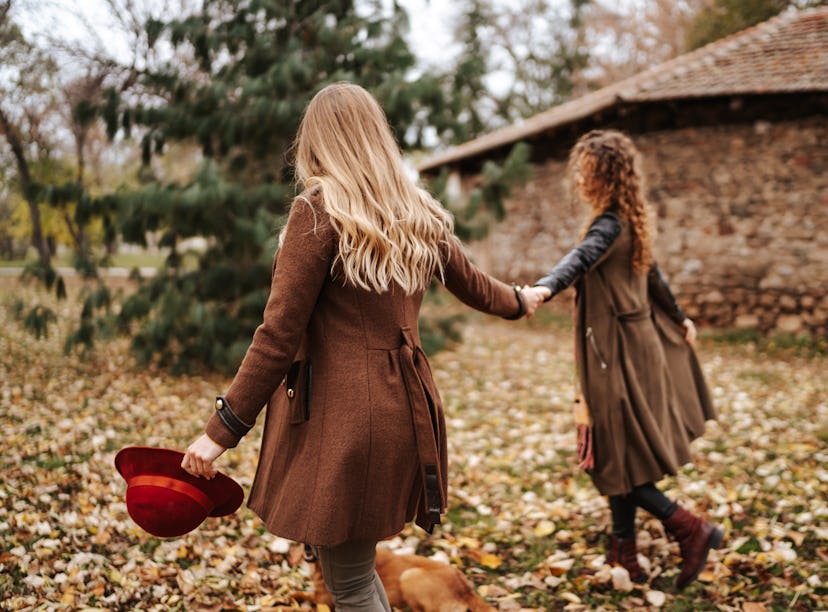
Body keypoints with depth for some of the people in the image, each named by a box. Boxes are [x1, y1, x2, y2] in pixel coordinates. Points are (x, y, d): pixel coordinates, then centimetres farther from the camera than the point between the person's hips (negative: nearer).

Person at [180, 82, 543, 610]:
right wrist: (520, 301, 47)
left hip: (340, 416, -7)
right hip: (405, 409, 7)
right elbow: (474, 286, 25)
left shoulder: (319, 211, -11)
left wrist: (223, 429, -10)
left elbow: (279, 335, -15)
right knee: (354, 564, 24)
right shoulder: (421, 216, 9)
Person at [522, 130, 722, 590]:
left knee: (616, 459, -2)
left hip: (617, 353, -10)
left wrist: (545, 288, -57)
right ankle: (624, 555, 21)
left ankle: (692, 530, 5)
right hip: (636, 343, 10)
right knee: (617, 456, 14)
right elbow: (652, 275, 24)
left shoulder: (609, 224, -17)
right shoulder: (629, 223, 12)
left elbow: (581, 258, -39)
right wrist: (678, 319, 38)